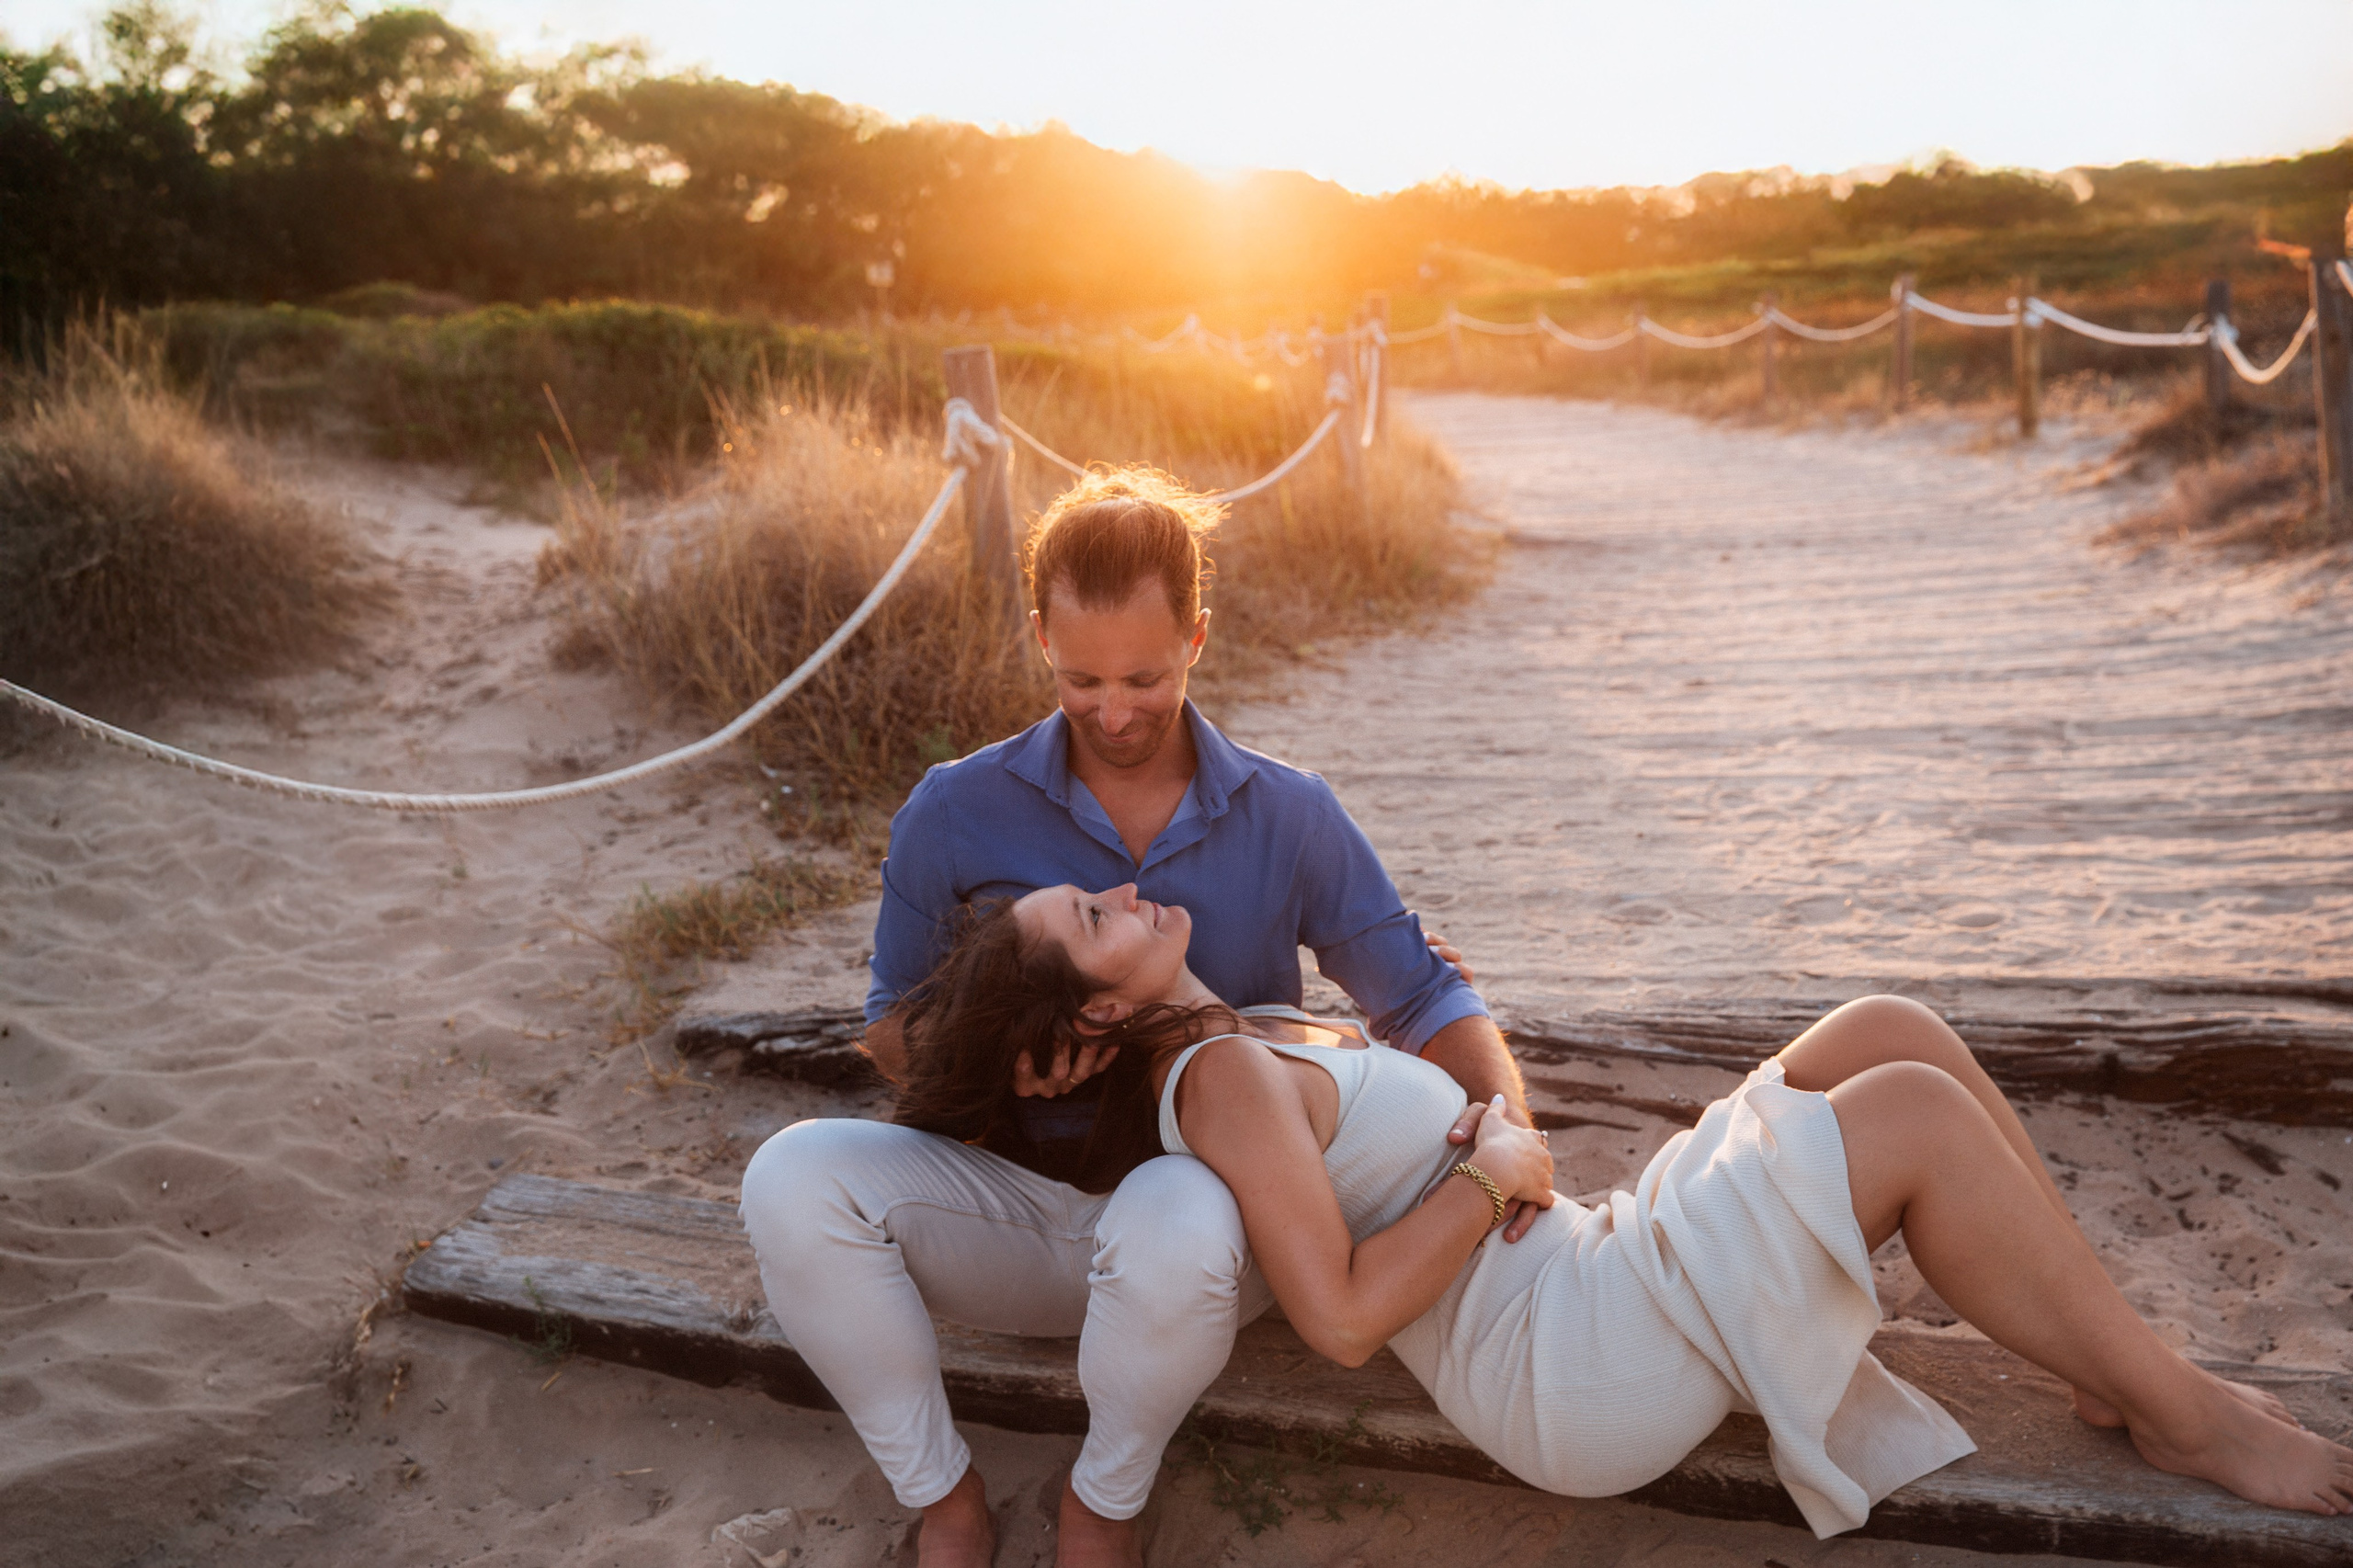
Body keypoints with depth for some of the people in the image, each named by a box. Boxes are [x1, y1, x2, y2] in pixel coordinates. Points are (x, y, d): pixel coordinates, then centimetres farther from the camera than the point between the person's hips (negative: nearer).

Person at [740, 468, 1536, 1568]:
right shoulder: (956, 813, -3)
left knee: (1173, 1220, -39)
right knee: (793, 1177, -26)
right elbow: (892, 1033, 5)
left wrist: (1506, 1111, -18)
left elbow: (1422, 993, 3)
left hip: (1204, 1197, -1)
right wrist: (998, 1054, -18)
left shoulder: (1289, 817, -2)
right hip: (1015, 1205, 2)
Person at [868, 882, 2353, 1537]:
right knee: (1915, 1109, -16)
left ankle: (2125, 1361, 8)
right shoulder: (1222, 1074, -17)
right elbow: (1342, 1315, -23)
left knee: (1893, 1030, 1)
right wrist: (1498, 1170, -15)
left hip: (1604, 1277, 10)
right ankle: (2178, 1414, 3)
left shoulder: (1247, 1040, 12)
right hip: (1572, 1360, -10)